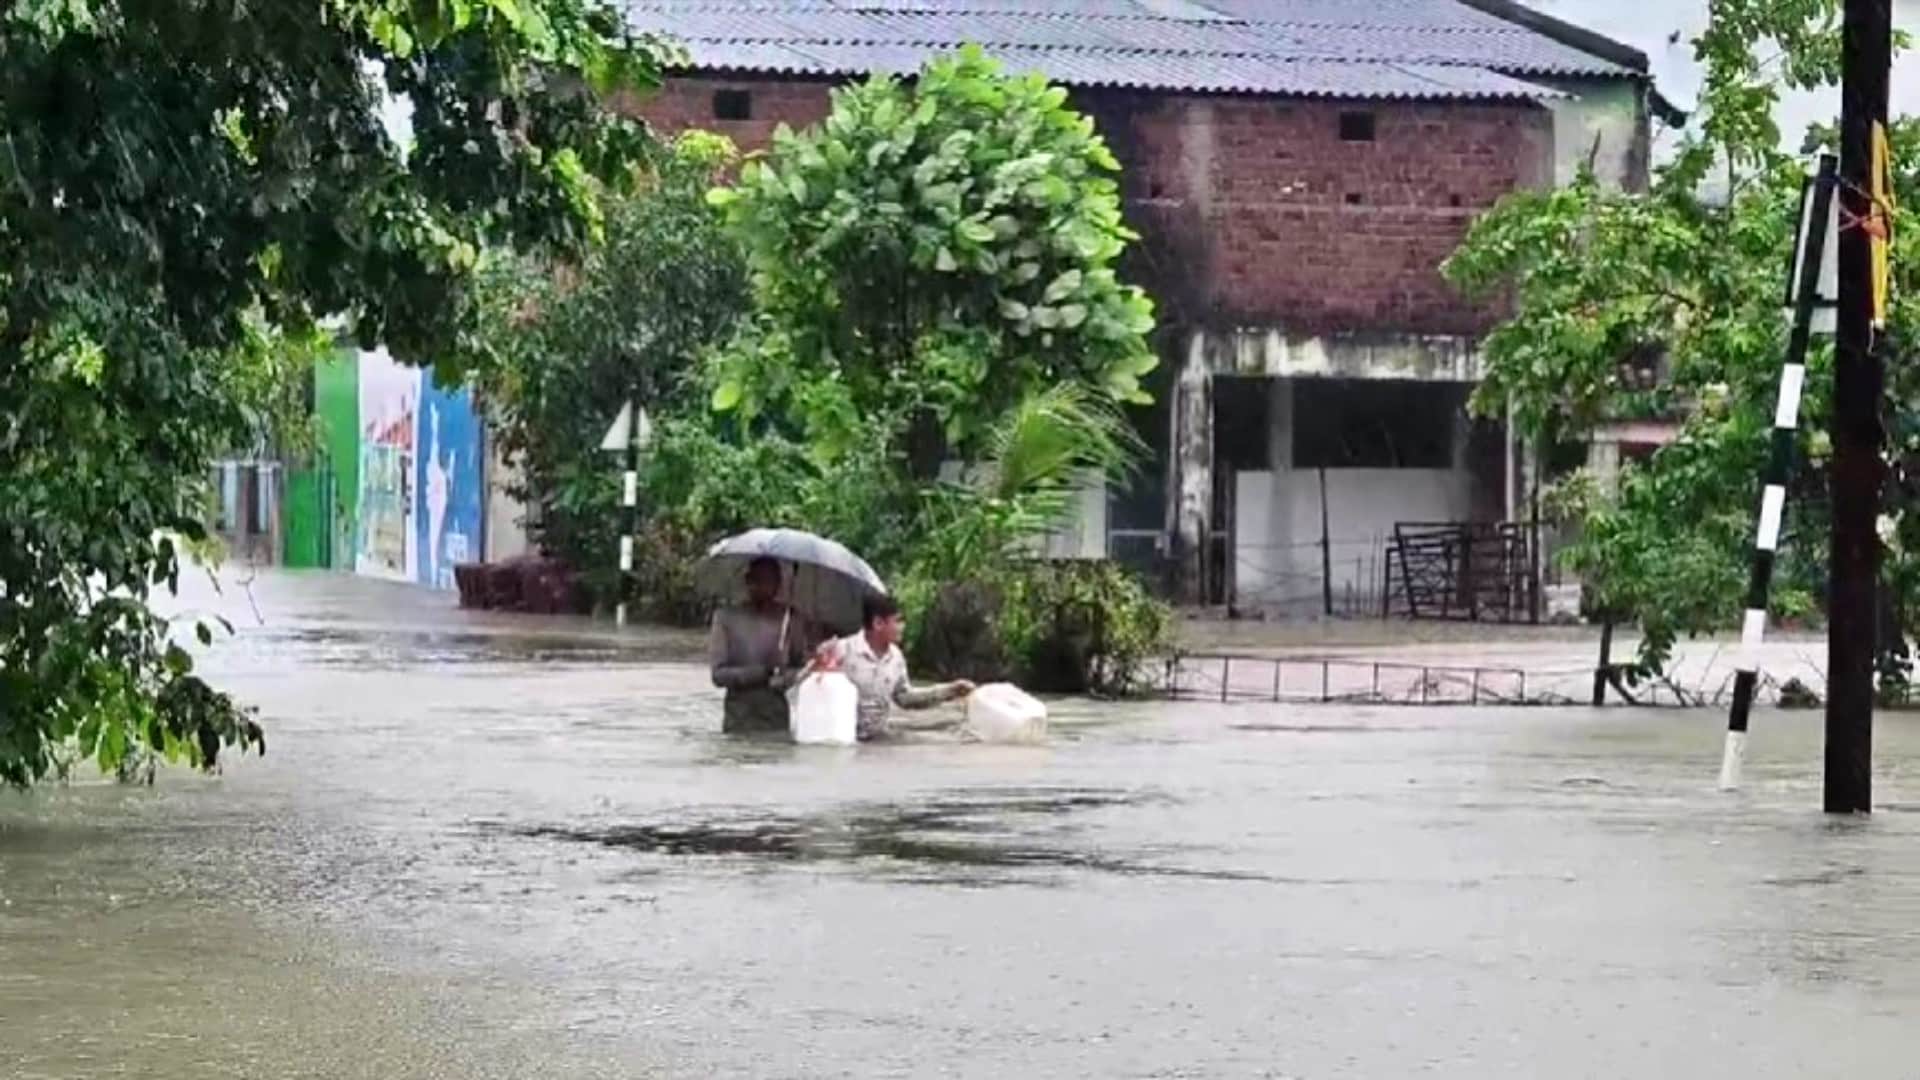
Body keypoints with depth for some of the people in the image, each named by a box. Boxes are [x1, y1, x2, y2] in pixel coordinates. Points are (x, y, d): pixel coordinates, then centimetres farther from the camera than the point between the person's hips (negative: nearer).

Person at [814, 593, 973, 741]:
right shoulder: (843, 651, -13)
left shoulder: (895, 657, 8)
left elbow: (905, 697, 20)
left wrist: (949, 692, 16)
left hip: (882, 741, 6)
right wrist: (817, 668, -33)